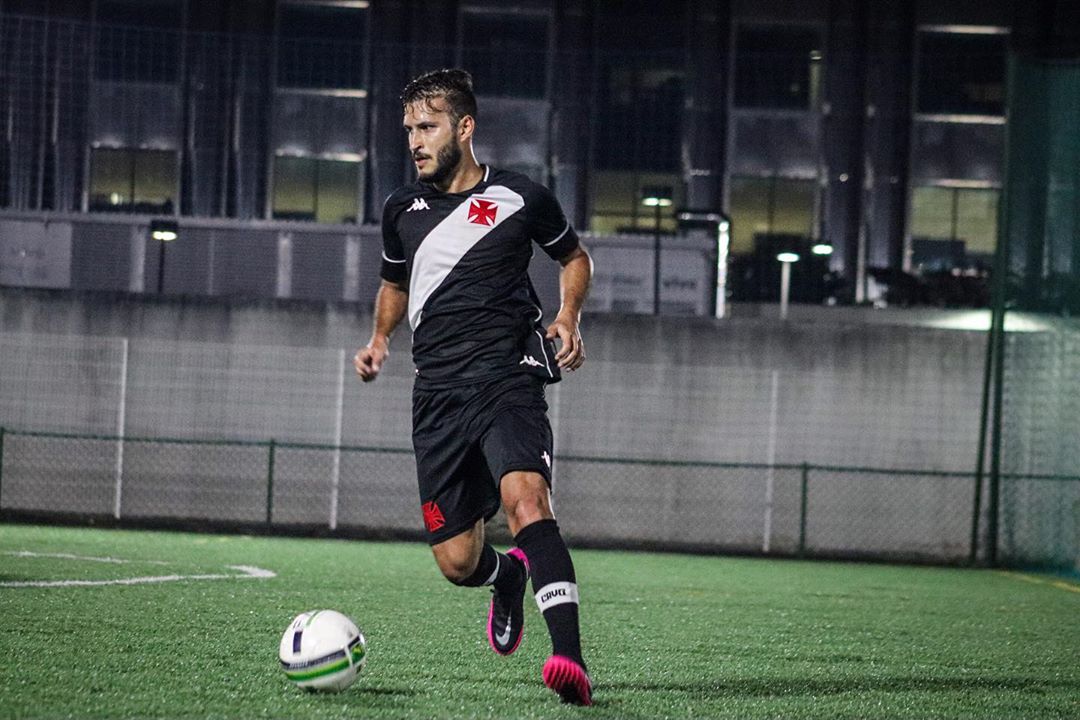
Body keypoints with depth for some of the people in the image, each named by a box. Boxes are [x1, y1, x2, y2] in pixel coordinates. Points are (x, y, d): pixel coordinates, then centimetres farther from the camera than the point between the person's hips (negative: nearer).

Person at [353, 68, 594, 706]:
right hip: (437, 396, 4)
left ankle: (571, 660, -40)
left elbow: (575, 258, 19)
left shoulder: (522, 199, 2)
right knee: (458, 564, 0)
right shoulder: (403, 209, 13)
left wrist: (568, 319, 1)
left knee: (525, 499, -31)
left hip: (508, 380, -4)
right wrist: (380, 340, 13)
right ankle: (508, 577, 39)